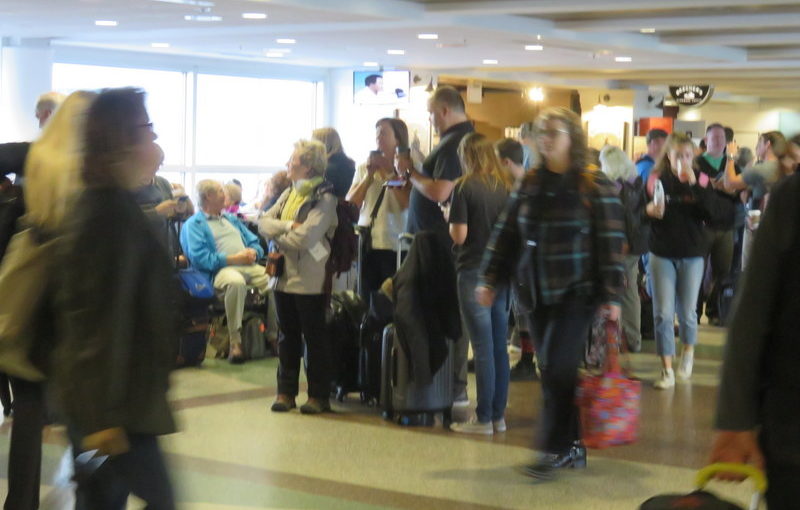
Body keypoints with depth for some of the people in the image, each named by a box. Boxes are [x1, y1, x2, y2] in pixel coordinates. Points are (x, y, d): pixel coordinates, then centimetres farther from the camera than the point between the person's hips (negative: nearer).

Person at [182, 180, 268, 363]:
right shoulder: (194, 224, 8)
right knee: (235, 282, -41)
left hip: (249, 266, 6)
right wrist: (234, 259, -12)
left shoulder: (231, 219, 31)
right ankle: (235, 341, -35)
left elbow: (255, 243, 24)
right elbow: (200, 258, -8)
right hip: (221, 270, -6)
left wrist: (253, 253, -1)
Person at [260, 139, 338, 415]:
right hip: (284, 276, 7)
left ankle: (319, 395, 10)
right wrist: (288, 226, -12)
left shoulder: (324, 198, -10)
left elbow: (305, 238, -21)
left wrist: (277, 237, -5)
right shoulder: (290, 193, 13)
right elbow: (263, 222, 5)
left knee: (315, 338, 3)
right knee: (287, 337, 12)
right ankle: (286, 391, 19)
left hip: (310, 281, -7)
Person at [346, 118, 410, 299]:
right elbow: (350, 203, 6)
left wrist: (388, 172, -8)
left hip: (394, 245, -4)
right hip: (366, 243, 4)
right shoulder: (364, 169, 13)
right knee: (366, 299, 4)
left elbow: (405, 203, -14)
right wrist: (369, 176, -3)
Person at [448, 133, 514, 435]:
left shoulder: (465, 187, -10)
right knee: (500, 346, 10)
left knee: (483, 348, -3)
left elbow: (459, 235, -12)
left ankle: (483, 419, 1)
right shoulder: (509, 187, 5)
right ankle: (499, 415, 15)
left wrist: (450, 221, 7)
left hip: (474, 272, -5)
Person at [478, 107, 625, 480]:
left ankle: (555, 450, -3)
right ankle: (571, 446, 16)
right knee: (551, 369, 7)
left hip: (577, 293, -5)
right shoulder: (529, 184, 8)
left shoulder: (595, 187, -7)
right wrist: (490, 280, 5)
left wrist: (611, 296, -13)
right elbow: (506, 234, 11)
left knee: (557, 368, -11)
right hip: (539, 294, 5)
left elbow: (610, 243, -9)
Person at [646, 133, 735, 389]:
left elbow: (716, 214, -16)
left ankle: (688, 351, 39)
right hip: (662, 254, 0)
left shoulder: (701, 180, -3)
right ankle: (667, 370, 5)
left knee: (687, 312, 10)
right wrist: (650, 211, -21)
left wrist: (695, 186, -23)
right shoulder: (656, 179, -3)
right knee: (662, 313, -3)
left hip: (692, 255, 0)